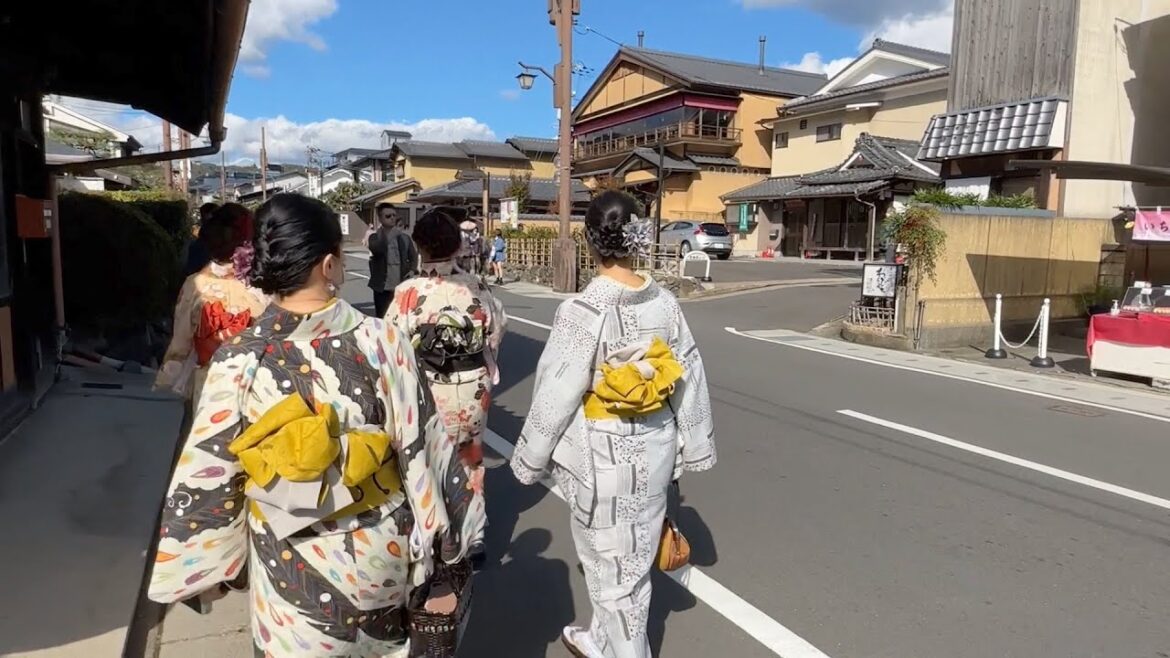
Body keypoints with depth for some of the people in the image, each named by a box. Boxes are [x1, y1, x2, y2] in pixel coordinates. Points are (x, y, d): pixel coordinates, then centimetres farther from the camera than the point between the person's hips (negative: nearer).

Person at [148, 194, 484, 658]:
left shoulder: (237, 361, -16)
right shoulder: (382, 341, -18)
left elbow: (207, 475, -8)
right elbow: (422, 448, -12)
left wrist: (205, 567, 7)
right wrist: (447, 534, 2)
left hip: (295, 566, 0)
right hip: (381, 551, 0)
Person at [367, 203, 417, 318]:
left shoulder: (404, 237, 7)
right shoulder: (375, 237, -2)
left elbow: (414, 256, 16)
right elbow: (376, 249, -24)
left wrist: (412, 270, -2)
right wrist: (390, 236, -31)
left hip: (401, 287, 2)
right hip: (382, 287, -2)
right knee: (381, 318, 3)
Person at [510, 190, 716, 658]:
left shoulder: (582, 311, -20)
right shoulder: (665, 303, -4)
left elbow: (556, 396, -16)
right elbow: (690, 380, 2)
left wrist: (529, 459, -2)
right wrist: (690, 447, 15)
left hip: (603, 457, -6)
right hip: (654, 451, 6)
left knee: (615, 566, 12)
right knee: (632, 558, 22)